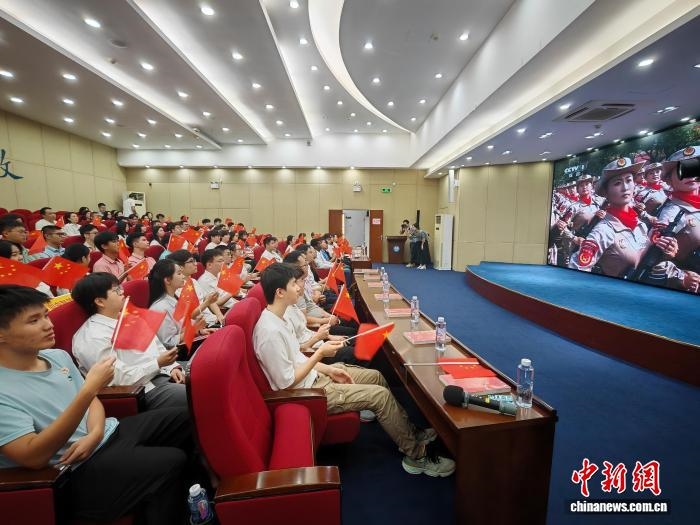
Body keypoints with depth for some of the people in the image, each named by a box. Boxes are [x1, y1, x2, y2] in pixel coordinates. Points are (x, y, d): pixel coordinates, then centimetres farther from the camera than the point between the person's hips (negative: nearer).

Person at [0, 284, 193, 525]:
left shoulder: (57, 356, 3)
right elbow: (34, 457, -27)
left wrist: (95, 433, -10)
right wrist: (89, 389, -33)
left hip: (109, 433, 8)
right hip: (79, 470, -8)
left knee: (186, 419, 5)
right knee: (170, 463, -25)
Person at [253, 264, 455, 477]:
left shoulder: (275, 318, 2)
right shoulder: (271, 331, -28)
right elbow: (287, 382, -23)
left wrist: (328, 369, 4)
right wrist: (320, 353, -22)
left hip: (313, 376, 9)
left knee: (376, 377, 10)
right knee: (381, 395, -11)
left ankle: (409, 431, 26)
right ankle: (415, 454, 11)